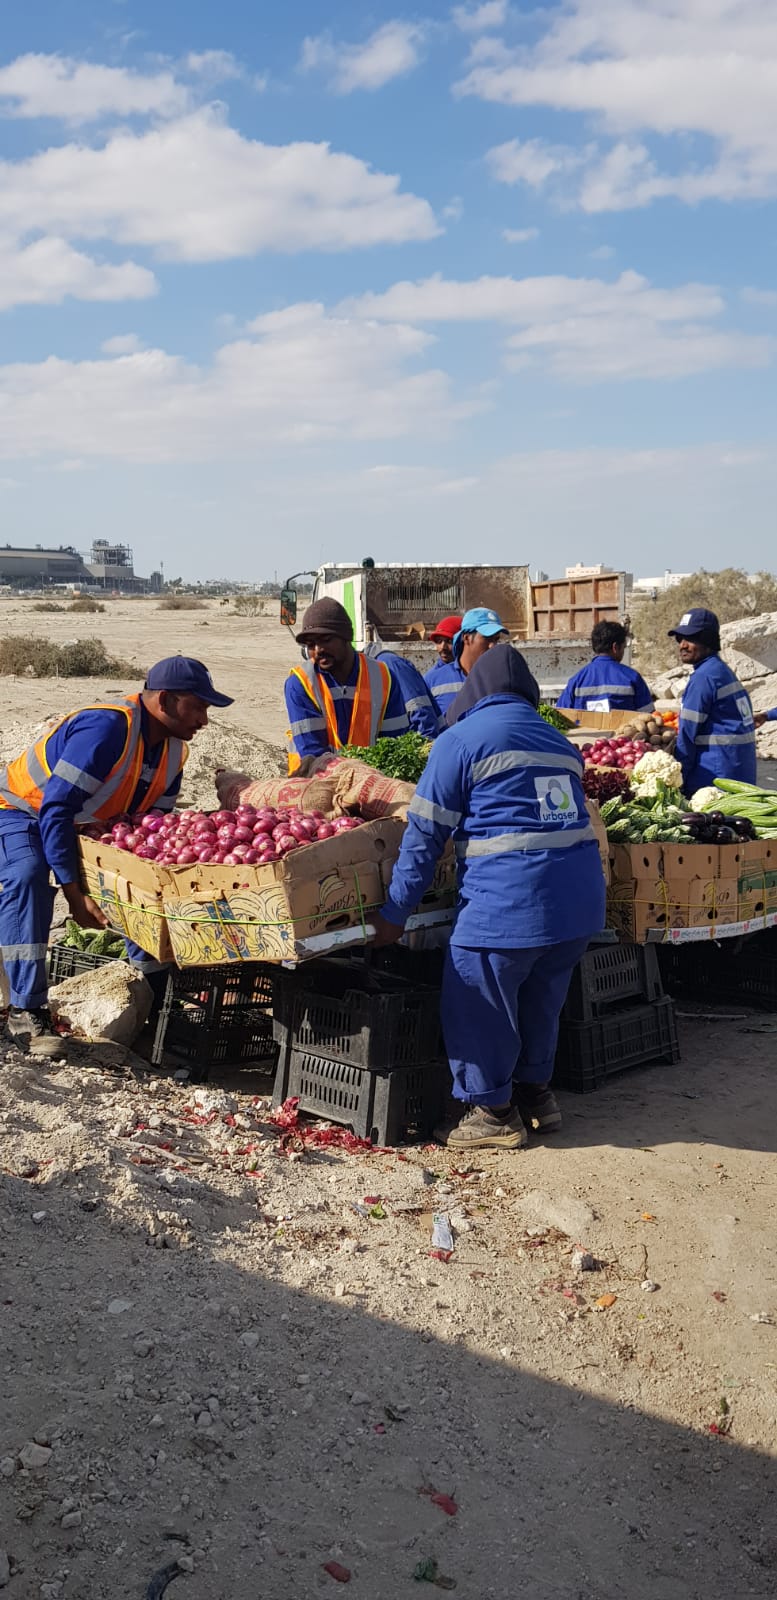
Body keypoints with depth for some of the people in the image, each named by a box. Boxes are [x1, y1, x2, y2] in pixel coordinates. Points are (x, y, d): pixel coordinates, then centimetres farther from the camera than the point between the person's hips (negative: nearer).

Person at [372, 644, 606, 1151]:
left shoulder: (461, 741, 1)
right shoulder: (560, 743, 19)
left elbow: (425, 835, -1)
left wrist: (395, 913, 4)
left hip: (510, 899, -7)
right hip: (582, 897, 7)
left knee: (477, 1004, 9)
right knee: (541, 998, 23)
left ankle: (495, 1113, 19)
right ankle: (536, 1092, 36)